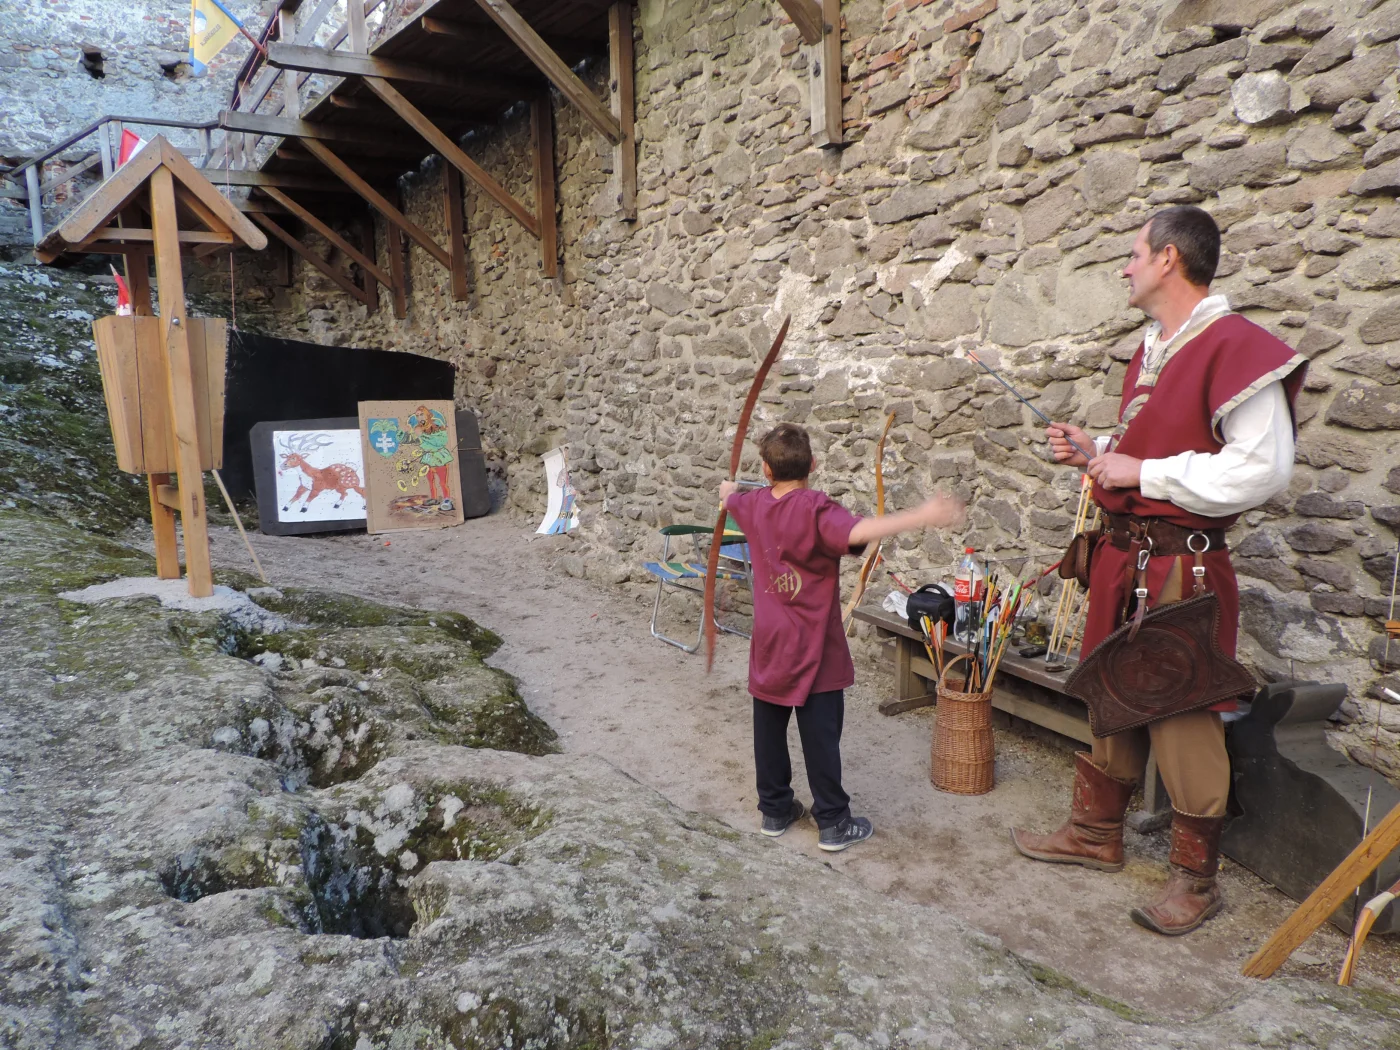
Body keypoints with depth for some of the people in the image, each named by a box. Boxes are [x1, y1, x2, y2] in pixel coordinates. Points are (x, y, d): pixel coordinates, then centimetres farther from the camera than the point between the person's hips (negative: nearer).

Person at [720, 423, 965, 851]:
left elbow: (730, 499, 25)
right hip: (813, 650, -5)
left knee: (769, 729, 16)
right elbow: (858, 532, -39)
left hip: (769, 647, 5)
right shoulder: (816, 509, -19)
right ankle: (833, 823, 15)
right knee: (820, 737, 5)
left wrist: (728, 490, 50)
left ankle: (775, 810, 28)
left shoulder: (753, 504, 0)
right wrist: (923, 515, -46)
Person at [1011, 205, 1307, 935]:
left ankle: (1196, 880, 18)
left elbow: (1263, 468, -24)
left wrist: (1143, 471, -20)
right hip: (1121, 555, 9)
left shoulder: (1236, 349, -16)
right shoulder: (1150, 352, 14)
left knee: (1182, 721, 1)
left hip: (1182, 566, -9)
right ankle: (1095, 834, 34)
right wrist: (1095, 452, 8)